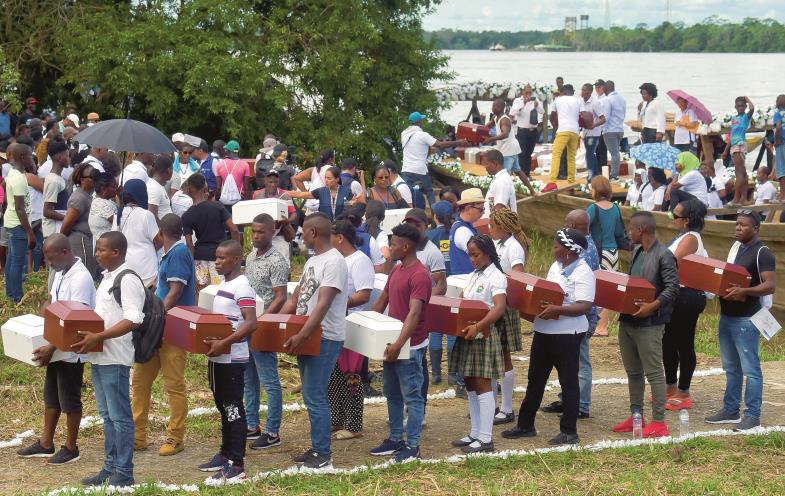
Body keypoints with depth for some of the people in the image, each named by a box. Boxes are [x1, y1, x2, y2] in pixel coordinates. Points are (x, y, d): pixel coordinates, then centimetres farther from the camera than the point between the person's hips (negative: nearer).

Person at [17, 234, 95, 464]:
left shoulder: (80, 278, -23)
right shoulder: (61, 273, 7)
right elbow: (51, 302, 20)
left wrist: (51, 348, -28)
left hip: (71, 350, -9)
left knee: (69, 399, 3)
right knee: (51, 396, 17)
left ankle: (70, 448, 15)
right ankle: (45, 444, 28)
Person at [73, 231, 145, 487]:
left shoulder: (127, 280, -15)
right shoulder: (108, 277, 15)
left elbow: (133, 320, -22)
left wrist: (98, 337, -25)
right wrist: (88, 334, 11)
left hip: (115, 358, -10)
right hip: (99, 357, 10)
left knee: (119, 416, -2)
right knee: (107, 415, 15)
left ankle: (123, 473, 3)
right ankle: (110, 467, 23)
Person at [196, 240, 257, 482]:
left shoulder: (242, 287, -16)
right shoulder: (224, 284, 12)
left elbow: (250, 323, -25)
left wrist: (223, 344, -28)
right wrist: (208, 338, 10)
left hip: (232, 359, -9)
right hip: (217, 357, 9)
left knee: (234, 410, -5)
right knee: (223, 407, 18)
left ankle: (237, 465, -1)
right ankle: (225, 454, 30)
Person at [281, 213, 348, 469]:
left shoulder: (334, 261, -17)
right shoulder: (312, 261, 15)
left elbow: (323, 305, -24)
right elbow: (295, 299, 19)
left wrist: (301, 336, -29)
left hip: (324, 339, -9)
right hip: (306, 337, 9)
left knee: (314, 397, -8)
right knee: (312, 396, 13)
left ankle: (323, 454, -1)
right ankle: (317, 448, 21)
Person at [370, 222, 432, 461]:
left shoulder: (420, 275, -19)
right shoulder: (396, 271, 10)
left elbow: (414, 313, -27)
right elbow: (382, 301, 20)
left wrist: (399, 343, -34)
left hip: (410, 346, -9)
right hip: (391, 343, 10)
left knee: (411, 396, -1)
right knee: (392, 393, 16)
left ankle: (412, 446, 4)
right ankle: (395, 439, 26)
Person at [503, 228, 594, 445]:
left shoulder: (582, 272, -15)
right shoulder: (556, 266, 12)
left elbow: (584, 306, -23)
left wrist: (558, 309, -35)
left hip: (567, 334, -9)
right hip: (544, 330, 9)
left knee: (568, 381, 2)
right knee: (535, 379, 14)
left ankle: (569, 431, 10)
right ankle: (525, 425, 24)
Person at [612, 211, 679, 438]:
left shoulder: (664, 256, -12)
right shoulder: (637, 252, 14)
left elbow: (673, 287, -18)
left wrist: (653, 306, -26)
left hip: (649, 324, -9)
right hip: (627, 320, 9)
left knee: (653, 373, -4)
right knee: (633, 372, 15)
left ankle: (659, 422, -1)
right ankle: (636, 416, 24)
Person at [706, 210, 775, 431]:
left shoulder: (762, 253, -12)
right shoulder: (736, 247, 14)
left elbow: (770, 285, -19)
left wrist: (743, 291, -31)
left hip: (746, 319, -9)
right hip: (727, 315, 9)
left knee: (750, 369, -4)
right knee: (731, 368, 15)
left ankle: (752, 415, 0)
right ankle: (730, 411, 23)